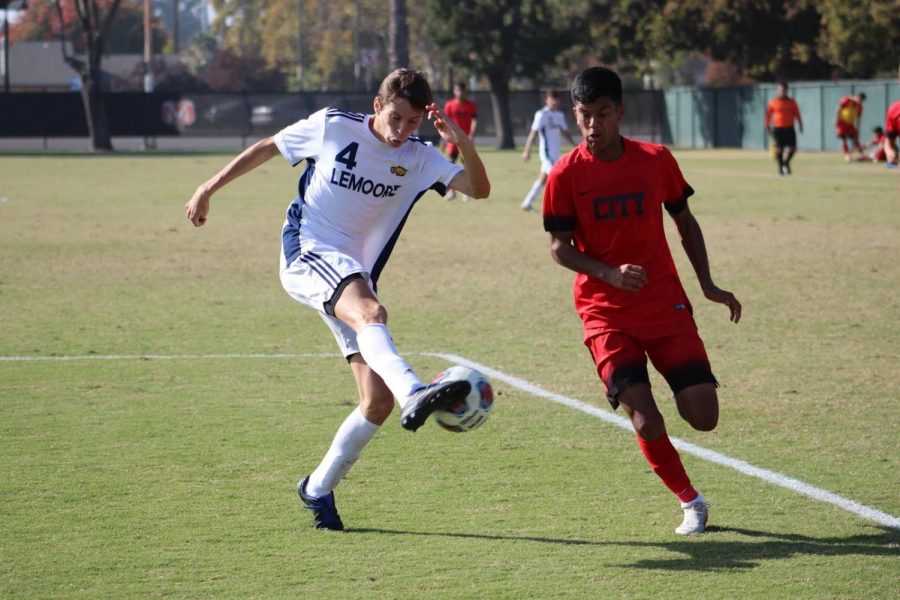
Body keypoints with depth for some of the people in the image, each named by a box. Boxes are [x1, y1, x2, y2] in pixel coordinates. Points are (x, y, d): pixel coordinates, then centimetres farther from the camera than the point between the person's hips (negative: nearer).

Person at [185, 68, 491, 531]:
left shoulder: (418, 159, 5)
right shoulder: (332, 127, -3)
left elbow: (479, 188, -6)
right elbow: (266, 148, 11)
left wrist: (462, 142, -23)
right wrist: (209, 189, 15)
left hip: (354, 279, 5)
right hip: (307, 255, -5)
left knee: (378, 401, -4)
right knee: (372, 312, -38)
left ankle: (318, 489, 14)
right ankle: (414, 394, -63)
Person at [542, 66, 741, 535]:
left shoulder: (656, 160, -1)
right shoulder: (566, 174, -7)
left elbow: (685, 222, 13)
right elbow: (559, 247, -4)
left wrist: (708, 286, 8)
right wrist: (610, 273, -20)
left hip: (665, 305, 2)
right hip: (605, 315, -2)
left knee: (703, 417, -7)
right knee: (646, 422, -16)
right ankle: (690, 502, 8)